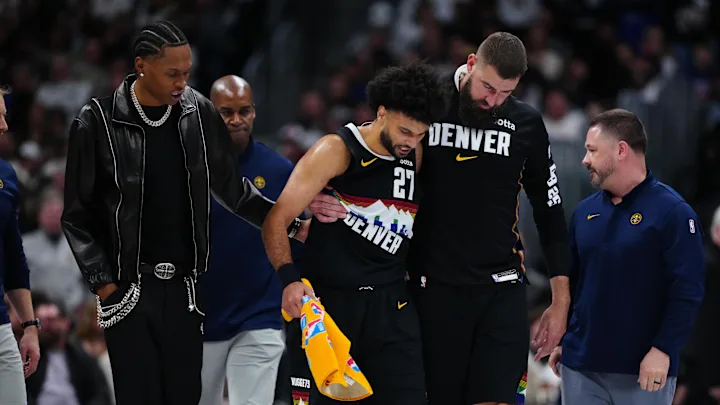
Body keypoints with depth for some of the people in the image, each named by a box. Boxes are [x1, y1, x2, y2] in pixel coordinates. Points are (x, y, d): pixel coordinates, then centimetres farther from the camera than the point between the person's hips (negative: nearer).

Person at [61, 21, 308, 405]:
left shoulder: (198, 112, 3)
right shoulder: (98, 122, -7)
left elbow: (232, 188, 12)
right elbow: (78, 215, -2)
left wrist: (292, 226, 3)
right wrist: (103, 284, -8)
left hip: (184, 288, 3)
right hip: (128, 291, -3)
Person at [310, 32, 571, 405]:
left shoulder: (526, 124, 4)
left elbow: (549, 211, 11)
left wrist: (561, 300, 8)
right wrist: (318, 196, -18)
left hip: (502, 291, 1)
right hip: (435, 287, -1)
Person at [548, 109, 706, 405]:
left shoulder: (672, 212, -8)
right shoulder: (584, 212, 11)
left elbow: (687, 290, -12)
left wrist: (663, 349, -17)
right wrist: (562, 340, 16)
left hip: (644, 370, -5)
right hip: (580, 365, 6)